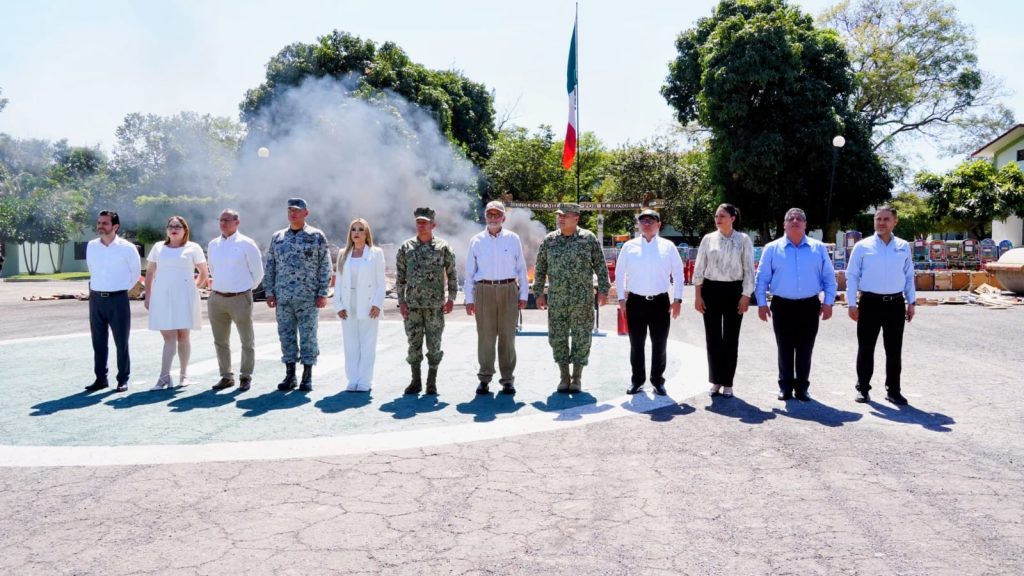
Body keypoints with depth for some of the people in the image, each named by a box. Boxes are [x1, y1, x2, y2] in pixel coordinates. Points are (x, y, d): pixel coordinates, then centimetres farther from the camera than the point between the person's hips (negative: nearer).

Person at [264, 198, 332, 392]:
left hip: (308, 297, -3)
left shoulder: (317, 236, 1)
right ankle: (289, 376, 17)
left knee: (308, 336, 0)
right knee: (286, 335, 7)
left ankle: (307, 377, 9)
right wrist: (269, 292, 5)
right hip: (283, 297, 4)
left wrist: (322, 293, -7)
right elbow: (270, 267, 12)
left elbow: (325, 267, -2)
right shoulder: (277, 237, 11)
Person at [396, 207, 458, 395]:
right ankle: (416, 380, 15)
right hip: (412, 304, 2)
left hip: (435, 304, -1)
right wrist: (401, 301, 1)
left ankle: (432, 381, 12)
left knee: (434, 344, 2)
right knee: (414, 343, 5)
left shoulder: (442, 247, 1)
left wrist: (451, 298, -3)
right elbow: (401, 277, 7)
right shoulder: (406, 247, 5)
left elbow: (451, 274, 4)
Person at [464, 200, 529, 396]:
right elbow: (470, 272, 9)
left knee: (508, 336, 2)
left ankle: (508, 379, 10)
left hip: (509, 291, 0)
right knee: (485, 337, 1)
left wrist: (524, 295, 5)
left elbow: (521, 269, 9)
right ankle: (484, 379, 10)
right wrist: (469, 299, 5)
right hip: (484, 291, 0)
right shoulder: (476, 241, 7)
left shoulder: (513, 239, 7)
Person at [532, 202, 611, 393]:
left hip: (582, 299, -2)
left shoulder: (588, 238, -1)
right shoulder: (549, 240, 4)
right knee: (557, 338, 6)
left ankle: (577, 378, 14)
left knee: (581, 338, 2)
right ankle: (564, 377, 19)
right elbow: (540, 268, 9)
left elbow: (600, 265, 2)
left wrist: (603, 289, -4)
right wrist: (539, 293, 6)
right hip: (556, 299, 2)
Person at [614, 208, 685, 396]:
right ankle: (637, 380, 20)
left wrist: (677, 299, -1)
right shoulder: (629, 246, 4)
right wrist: (621, 298, 3)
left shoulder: (668, 247, 3)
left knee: (659, 344, 6)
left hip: (660, 302, 0)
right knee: (636, 345, 8)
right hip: (636, 302, 0)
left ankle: (658, 381, 19)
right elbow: (619, 273, 8)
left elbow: (678, 273, 4)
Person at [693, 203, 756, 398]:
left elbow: (748, 269, -1)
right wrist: (698, 296, 1)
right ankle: (715, 381, 18)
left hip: (734, 291, -1)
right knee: (712, 338, 6)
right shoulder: (708, 239, 3)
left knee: (731, 339, 5)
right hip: (711, 290, 2)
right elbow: (699, 268, 5)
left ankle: (727, 383, 15)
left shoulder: (743, 240, -1)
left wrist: (746, 296, -7)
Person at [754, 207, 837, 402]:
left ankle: (802, 387, 18)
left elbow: (829, 277, 7)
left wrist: (828, 302, 1)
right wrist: (762, 303, -2)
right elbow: (762, 278, 3)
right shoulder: (772, 248, 3)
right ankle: (785, 386, 18)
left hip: (809, 306, 1)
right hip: (782, 306, -1)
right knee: (785, 349, 7)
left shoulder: (818, 248, 7)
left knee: (805, 350, 8)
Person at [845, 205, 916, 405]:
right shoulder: (862, 246, -1)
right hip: (870, 303, -2)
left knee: (894, 351, 8)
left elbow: (909, 276, 13)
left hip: (896, 304, 2)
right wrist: (852, 304, -6)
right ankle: (863, 389, 16)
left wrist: (911, 302, 8)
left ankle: (893, 390, 19)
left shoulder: (904, 247, 8)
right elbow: (852, 276, -1)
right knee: (866, 349, 5)